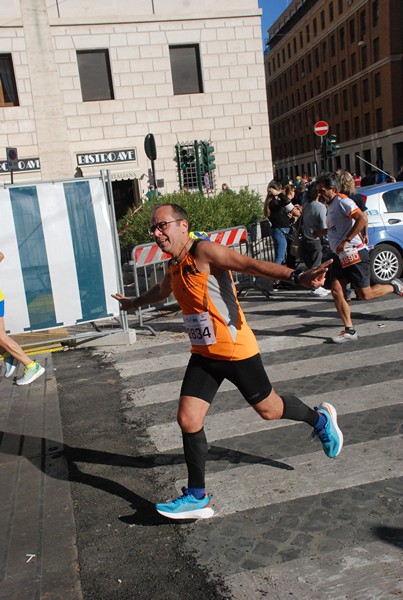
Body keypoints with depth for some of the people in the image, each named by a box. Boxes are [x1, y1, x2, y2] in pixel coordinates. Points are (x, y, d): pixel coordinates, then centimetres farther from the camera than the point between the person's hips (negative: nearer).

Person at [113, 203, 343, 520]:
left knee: (268, 409, 10)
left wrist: (296, 276, -44)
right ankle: (197, 497, 13)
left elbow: (250, 264, -30)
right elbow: (161, 290, 32)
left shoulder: (204, 251, -17)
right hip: (203, 354, 7)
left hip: (236, 351, -7)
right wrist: (133, 302, 51)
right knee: (188, 420, -1)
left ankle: (320, 418, 40)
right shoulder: (174, 267, 9)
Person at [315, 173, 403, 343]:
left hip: (354, 253, -9)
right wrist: (322, 232, 21)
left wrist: (346, 241, -25)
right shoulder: (331, 205, 15)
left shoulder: (342, 201, -13)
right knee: (337, 292, 0)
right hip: (340, 255, 9)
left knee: (364, 294, -4)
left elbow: (362, 219, -26)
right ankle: (349, 331, 6)